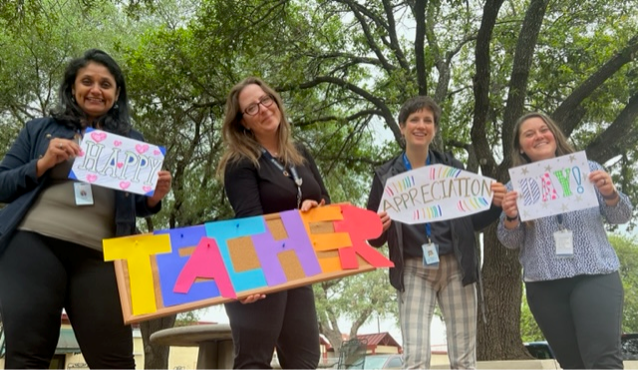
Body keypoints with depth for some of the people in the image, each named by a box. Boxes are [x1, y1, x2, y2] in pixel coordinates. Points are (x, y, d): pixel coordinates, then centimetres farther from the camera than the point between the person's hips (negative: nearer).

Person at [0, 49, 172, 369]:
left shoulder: (131, 141, 19)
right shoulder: (40, 129, 17)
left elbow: (137, 205, 18)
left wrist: (154, 197, -4)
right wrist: (43, 163, -5)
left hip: (100, 256, 1)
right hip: (34, 244, 0)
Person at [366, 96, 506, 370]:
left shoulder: (452, 167, 6)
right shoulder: (386, 176, 3)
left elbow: (473, 221, 9)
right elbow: (374, 239, 6)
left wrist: (494, 204, -11)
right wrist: (379, 228, -17)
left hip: (455, 267, 2)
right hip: (413, 271, -1)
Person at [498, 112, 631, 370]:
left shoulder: (587, 169, 9)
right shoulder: (516, 186, 8)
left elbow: (621, 217, 9)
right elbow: (510, 242, 7)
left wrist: (610, 193, -12)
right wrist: (510, 218, -15)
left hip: (595, 276, -1)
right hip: (545, 285, 1)